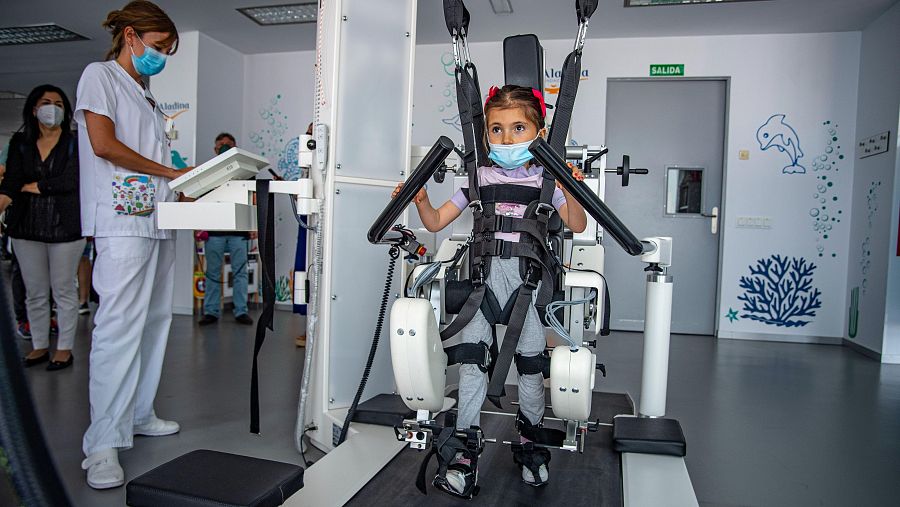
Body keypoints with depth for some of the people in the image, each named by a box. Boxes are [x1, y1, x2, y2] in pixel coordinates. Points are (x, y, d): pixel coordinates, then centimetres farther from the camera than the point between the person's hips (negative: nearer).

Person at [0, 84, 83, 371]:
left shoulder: (75, 144, -1)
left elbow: (69, 181, -13)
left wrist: (29, 187, -4)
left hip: (65, 227, -3)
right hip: (27, 227, 4)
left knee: (64, 290, 4)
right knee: (34, 292, 11)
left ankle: (65, 348, 14)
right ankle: (40, 345, 23)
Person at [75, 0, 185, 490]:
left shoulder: (145, 95, 25)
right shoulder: (100, 75, 2)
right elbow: (104, 144, -10)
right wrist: (170, 172, -8)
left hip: (158, 219, 9)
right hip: (122, 219, -8)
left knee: (154, 320, 8)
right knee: (119, 325, -12)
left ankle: (138, 415, 19)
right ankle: (103, 444, -8)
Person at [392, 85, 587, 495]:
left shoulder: (545, 179, 4)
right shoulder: (481, 177, 6)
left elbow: (577, 225, -1)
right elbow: (436, 222, 8)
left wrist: (572, 193, -19)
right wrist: (421, 201, -12)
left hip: (529, 275, 0)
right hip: (485, 272, 1)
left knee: (531, 358, 5)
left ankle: (531, 444, 27)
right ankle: (467, 452, 7)